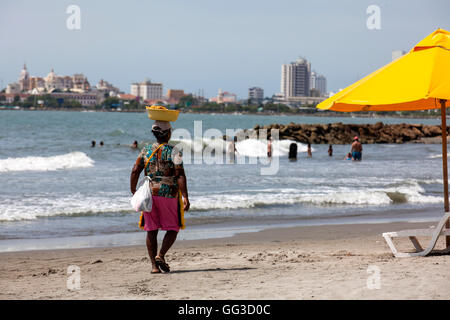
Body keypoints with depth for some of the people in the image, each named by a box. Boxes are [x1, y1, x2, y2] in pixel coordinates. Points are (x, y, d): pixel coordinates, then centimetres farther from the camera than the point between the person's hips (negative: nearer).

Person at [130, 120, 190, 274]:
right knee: (172, 229, 10)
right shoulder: (173, 152, -6)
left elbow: (135, 172, 2)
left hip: (149, 194, 4)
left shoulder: (146, 151, 6)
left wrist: (133, 192, 12)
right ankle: (160, 255, -10)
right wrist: (185, 197, -14)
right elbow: (180, 175, -13)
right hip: (169, 195, -3)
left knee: (151, 231, 8)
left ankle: (154, 265, 5)